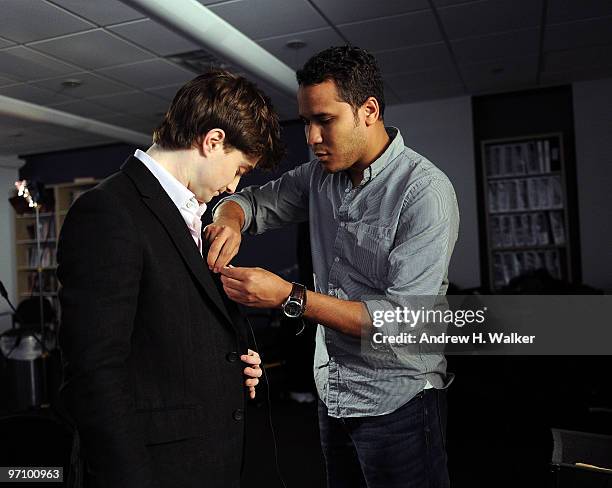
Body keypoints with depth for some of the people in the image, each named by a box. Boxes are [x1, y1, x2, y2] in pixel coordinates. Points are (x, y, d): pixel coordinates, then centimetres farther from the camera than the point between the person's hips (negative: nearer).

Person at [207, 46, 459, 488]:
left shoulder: (425, 191, -19)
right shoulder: (320, 175, 3)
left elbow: (402, 319, -24)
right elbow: (253, 200, 11)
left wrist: (289, 297, -28)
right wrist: (230, 219, -14)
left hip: (398, 405, -6)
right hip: (333, 396, 6)